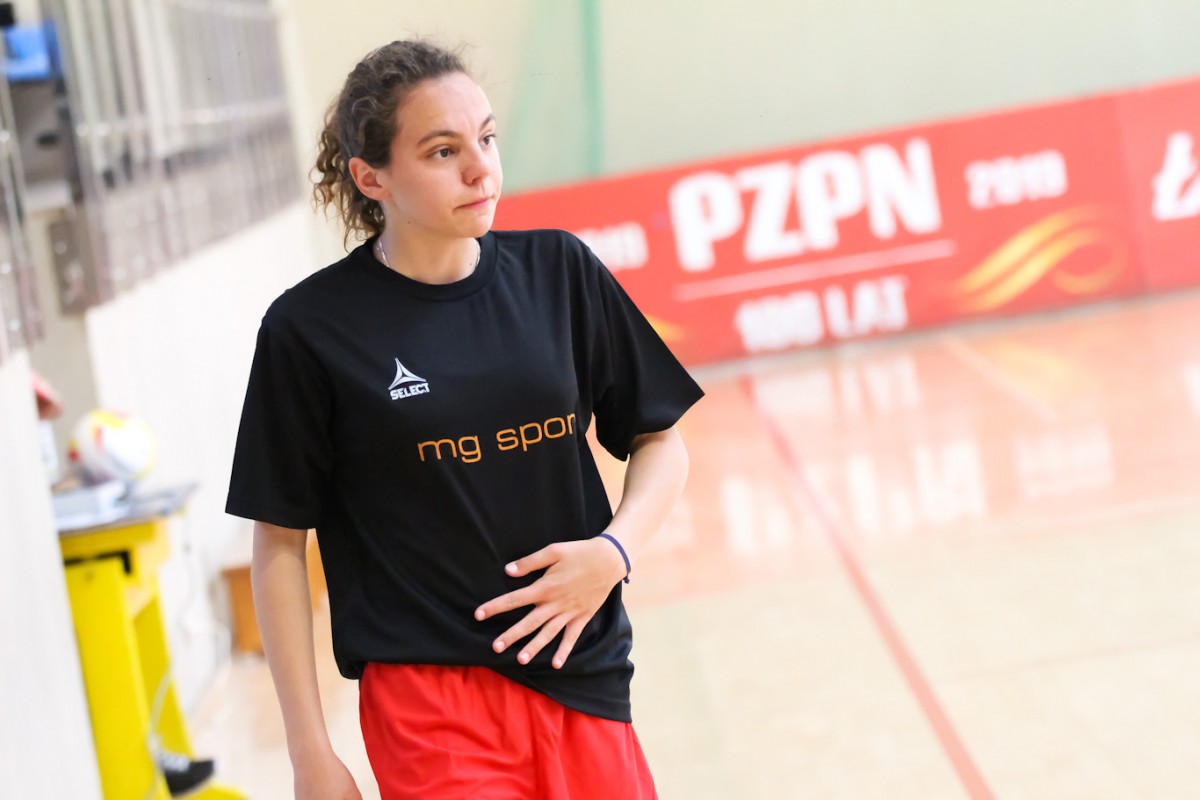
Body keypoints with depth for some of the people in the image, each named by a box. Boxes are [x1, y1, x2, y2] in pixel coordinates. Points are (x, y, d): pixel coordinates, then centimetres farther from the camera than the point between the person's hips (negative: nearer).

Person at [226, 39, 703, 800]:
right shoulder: (312, 328, -7)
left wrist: (614, 551, -9)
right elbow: (280, 543, -1)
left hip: (582, 676, 4)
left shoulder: (557, 270, 2)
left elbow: (659, 439, 11)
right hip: (427, 694, -3)